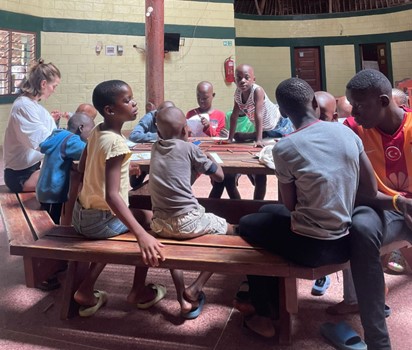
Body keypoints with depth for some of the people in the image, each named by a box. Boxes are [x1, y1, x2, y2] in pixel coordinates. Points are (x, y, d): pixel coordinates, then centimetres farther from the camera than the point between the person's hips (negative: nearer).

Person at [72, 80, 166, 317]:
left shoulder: (97, 131, 0)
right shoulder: (116, 143, -25)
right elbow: (111, 195, -35)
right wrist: (142, 235, -42)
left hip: (83, 214, 8)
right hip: (100, 221, -8)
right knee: (149, 219, 10)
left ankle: (86, 292, 28)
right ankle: (139, 291, 22)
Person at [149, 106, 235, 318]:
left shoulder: (155, 148, 13)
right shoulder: (189, 148, -2)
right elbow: (219, 176, 7)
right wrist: (210, 162, 23)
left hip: (159, 224, 6)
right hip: (187, 221, -5)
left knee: (173, 246, 39)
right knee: (229, 231, 19)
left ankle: (183, 300, 26)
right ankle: (195, 290, 14)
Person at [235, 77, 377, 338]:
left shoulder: (284, 148, -17)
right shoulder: (346, 132, -2)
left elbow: (290, 205, -5)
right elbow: (371, 191, 2)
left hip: (311, 249, -6)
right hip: (346, 243, 6)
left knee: (247, 224, 19)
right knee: (268, 210, 25)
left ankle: (263, 316, 29)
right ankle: (274, 299, 39)